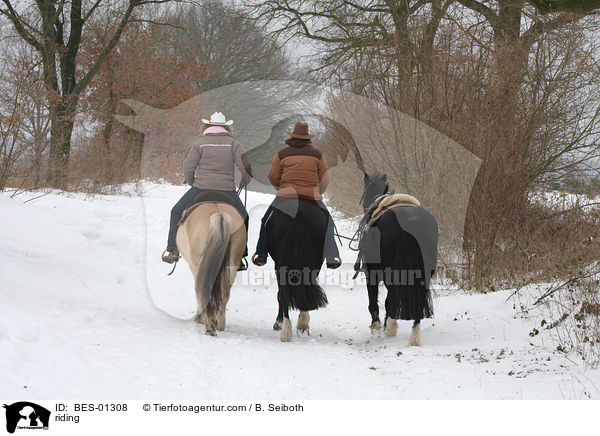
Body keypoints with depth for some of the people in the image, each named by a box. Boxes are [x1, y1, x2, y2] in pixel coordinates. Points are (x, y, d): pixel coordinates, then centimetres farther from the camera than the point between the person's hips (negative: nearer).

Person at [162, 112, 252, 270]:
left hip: (201, 189, -1)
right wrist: (245, 180, 18)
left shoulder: (200, 143, 2)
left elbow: (188, 168, -1)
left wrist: (191, 182, 19)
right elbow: (245, 166, -3)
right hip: (227, 191, 1)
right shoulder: (233, 143, 3)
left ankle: (172, 250, 12)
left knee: (177, 212, 20)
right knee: (241, 218, 23)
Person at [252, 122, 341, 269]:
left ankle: (261, 255, 12)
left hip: (286, 195, -1)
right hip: (312, 196, 1)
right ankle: (332, 258, 9)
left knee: (267, 221, 16)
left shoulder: (282, 154, 6)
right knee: (327, 222, 17)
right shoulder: (317, 154, 8)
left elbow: (272, 177, 6)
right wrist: (317, 193, 25)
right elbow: (325, 179, 9)